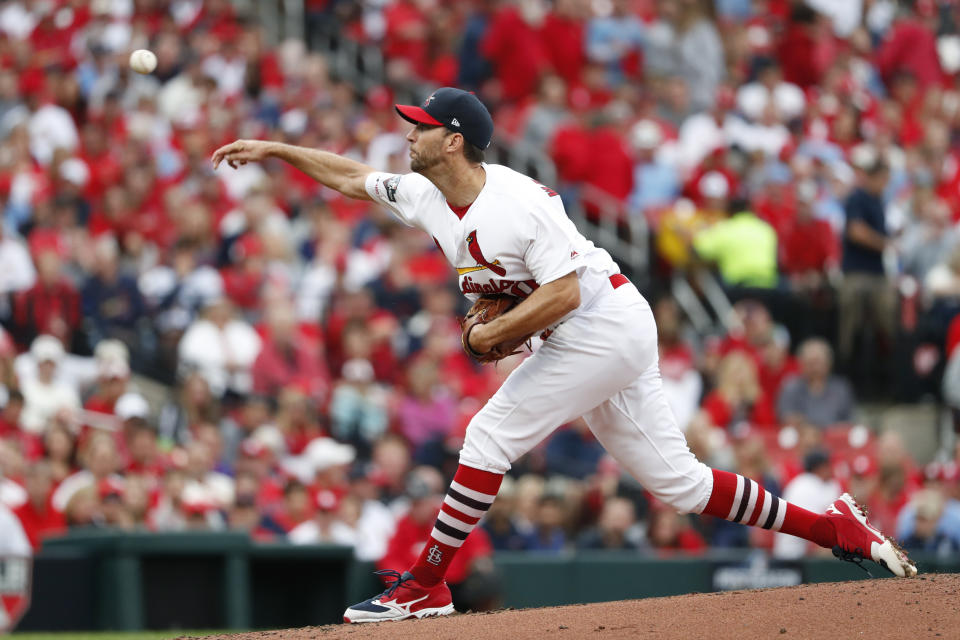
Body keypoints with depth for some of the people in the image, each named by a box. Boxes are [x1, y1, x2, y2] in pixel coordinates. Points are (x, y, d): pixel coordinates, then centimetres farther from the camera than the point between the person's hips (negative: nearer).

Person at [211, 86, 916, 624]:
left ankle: (426, 586, -4)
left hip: (604, 326, -9)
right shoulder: (425, 195, 4)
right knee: (674, 480, 8)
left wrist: (491, 335, -17)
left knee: (491, 436, -11)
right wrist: (273, 149, 15)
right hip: (611, 340, 9)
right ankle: (836, 528, 12)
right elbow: (351, 175, 18)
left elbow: (564, 293, -24)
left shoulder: (517, 202, -22)